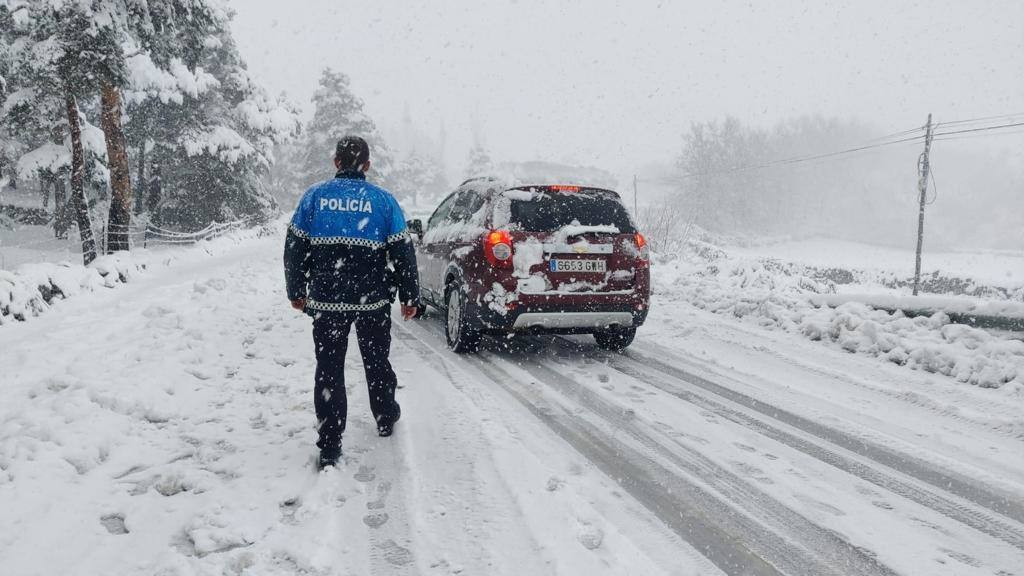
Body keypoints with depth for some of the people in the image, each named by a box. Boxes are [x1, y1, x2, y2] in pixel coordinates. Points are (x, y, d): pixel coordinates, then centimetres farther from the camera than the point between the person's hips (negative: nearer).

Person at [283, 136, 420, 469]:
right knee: (376, 361, 20)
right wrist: (410, 297, 6)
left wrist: (296, 291, 13)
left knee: (329, 369, 6)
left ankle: (329, 448, 6)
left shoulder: (315, 197, 0)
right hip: (373, 301, 0)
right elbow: (403, 252, -2)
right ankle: (386, 419, 38)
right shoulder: (383, 200, -2)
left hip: (326, 301, 0)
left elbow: (295, 247, 2)